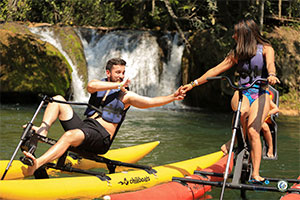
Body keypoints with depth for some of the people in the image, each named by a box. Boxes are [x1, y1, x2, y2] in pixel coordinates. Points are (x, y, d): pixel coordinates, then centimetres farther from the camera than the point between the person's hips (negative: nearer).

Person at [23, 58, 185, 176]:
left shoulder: (125, 96, 8)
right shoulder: (99, 84, 17)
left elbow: (150, 102, -3)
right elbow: (90, 86, -9)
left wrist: (172, 97, -17)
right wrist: (117, 85, -9)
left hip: (101, 137, -5)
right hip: (83, 126, 5)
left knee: (70, 135, -36)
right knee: (57, 99, -2)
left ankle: (35, 165, -54)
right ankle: (43, 130, -28)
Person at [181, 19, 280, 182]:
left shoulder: (265, 48, 3)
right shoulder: (236, 54, 14)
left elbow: (270, 63, -17)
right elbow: (216, 70, 17)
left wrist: (271, 75, -41)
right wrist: (193, 84, 14)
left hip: (260, 95, -2)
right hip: (241, 93, 2)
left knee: (253, 132, -21)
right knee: (243, 111, -36)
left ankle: (256, 173, -18)